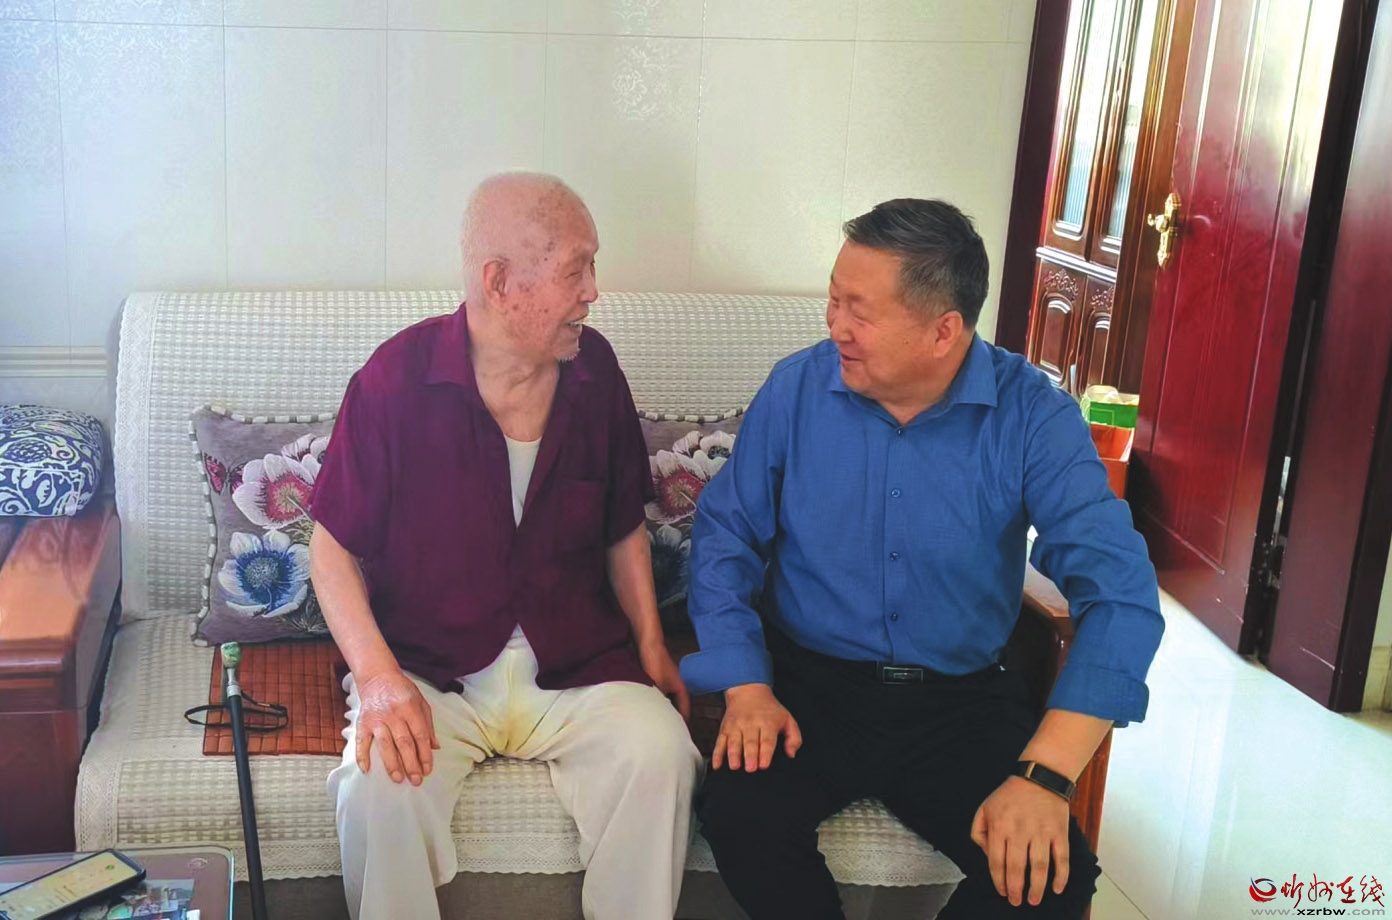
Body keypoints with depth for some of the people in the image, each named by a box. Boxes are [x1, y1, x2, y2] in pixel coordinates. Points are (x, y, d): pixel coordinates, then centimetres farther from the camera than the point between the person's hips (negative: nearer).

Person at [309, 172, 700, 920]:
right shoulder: (397, 379, -9)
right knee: (380, 784, -30)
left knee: (658, 754, -24)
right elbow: (334, 548, -3)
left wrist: (650, 645, 3)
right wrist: (379, 678, -17)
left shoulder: (593, 368, 2)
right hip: (430, 670, -2)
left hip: (574, 665, 3)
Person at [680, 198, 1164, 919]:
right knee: (738, 812, -28)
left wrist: (1043, 775, -30)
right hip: (808, 686, 1)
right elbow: (727, 533, 3)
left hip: (960, 701, 0)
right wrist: (746, 686, -13)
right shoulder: (797, 387, -4)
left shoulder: (1030, 414, -11)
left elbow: (1119, 591, -19)